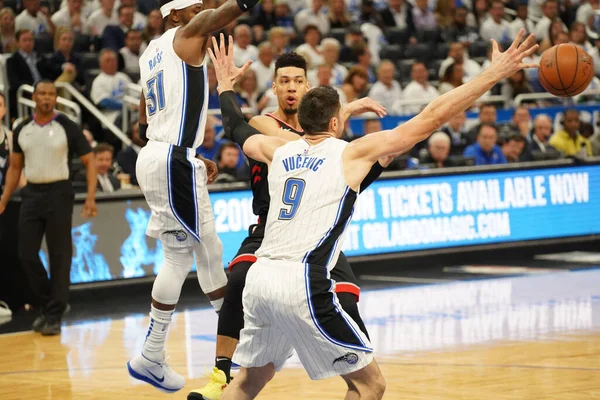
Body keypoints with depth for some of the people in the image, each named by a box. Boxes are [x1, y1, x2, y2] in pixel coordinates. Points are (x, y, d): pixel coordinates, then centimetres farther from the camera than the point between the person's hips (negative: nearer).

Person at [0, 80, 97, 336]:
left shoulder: (67, 127, -5)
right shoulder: (22, 130, 6)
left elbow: (89, 162, -3)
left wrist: (91, 197, -13)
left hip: (58, 193, -4)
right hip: (31, 194, 4)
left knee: (59, 256, -3)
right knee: (26, 254, 2)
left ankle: (55, 315, 2)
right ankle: (47, 305, 19)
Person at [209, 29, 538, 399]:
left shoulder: (279, 151, 16)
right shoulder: (351, 153, 2)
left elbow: (238, 128, 38)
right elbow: (431, 119, 1)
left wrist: (226, 85, 56)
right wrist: (494, 74, 3)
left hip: (259, 278, 7)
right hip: (302, 284, -7)